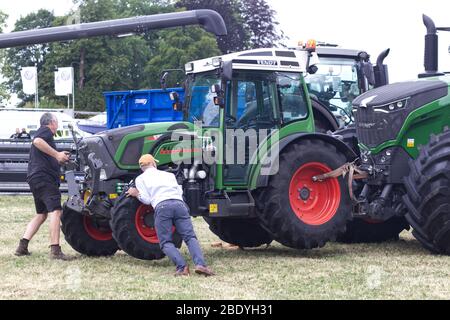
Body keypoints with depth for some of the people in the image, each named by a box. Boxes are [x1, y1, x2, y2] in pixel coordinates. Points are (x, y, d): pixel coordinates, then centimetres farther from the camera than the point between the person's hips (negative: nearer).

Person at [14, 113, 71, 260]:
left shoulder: (42, 133, 29)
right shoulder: (46, 130, -1)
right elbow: (37, 141, -25)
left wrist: (60, 159, 40)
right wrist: (57, 154, -23)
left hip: (34, 178, 11)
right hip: (44, 177, -11)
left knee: (41, 214, 18)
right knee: (55, 211, -18)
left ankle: (22, 247, 11)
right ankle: (55, 250, -27)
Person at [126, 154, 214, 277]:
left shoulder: (140, 179, 21)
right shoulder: (169, 175, 31)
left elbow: (146, 199, 11)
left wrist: (136, 194, 28)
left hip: (162, 207, -3)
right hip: (179, 204, 3)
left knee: (166, 242, 1)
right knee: (190, 237, -2)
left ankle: (181, 267, -22)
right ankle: (200, 264, -25)